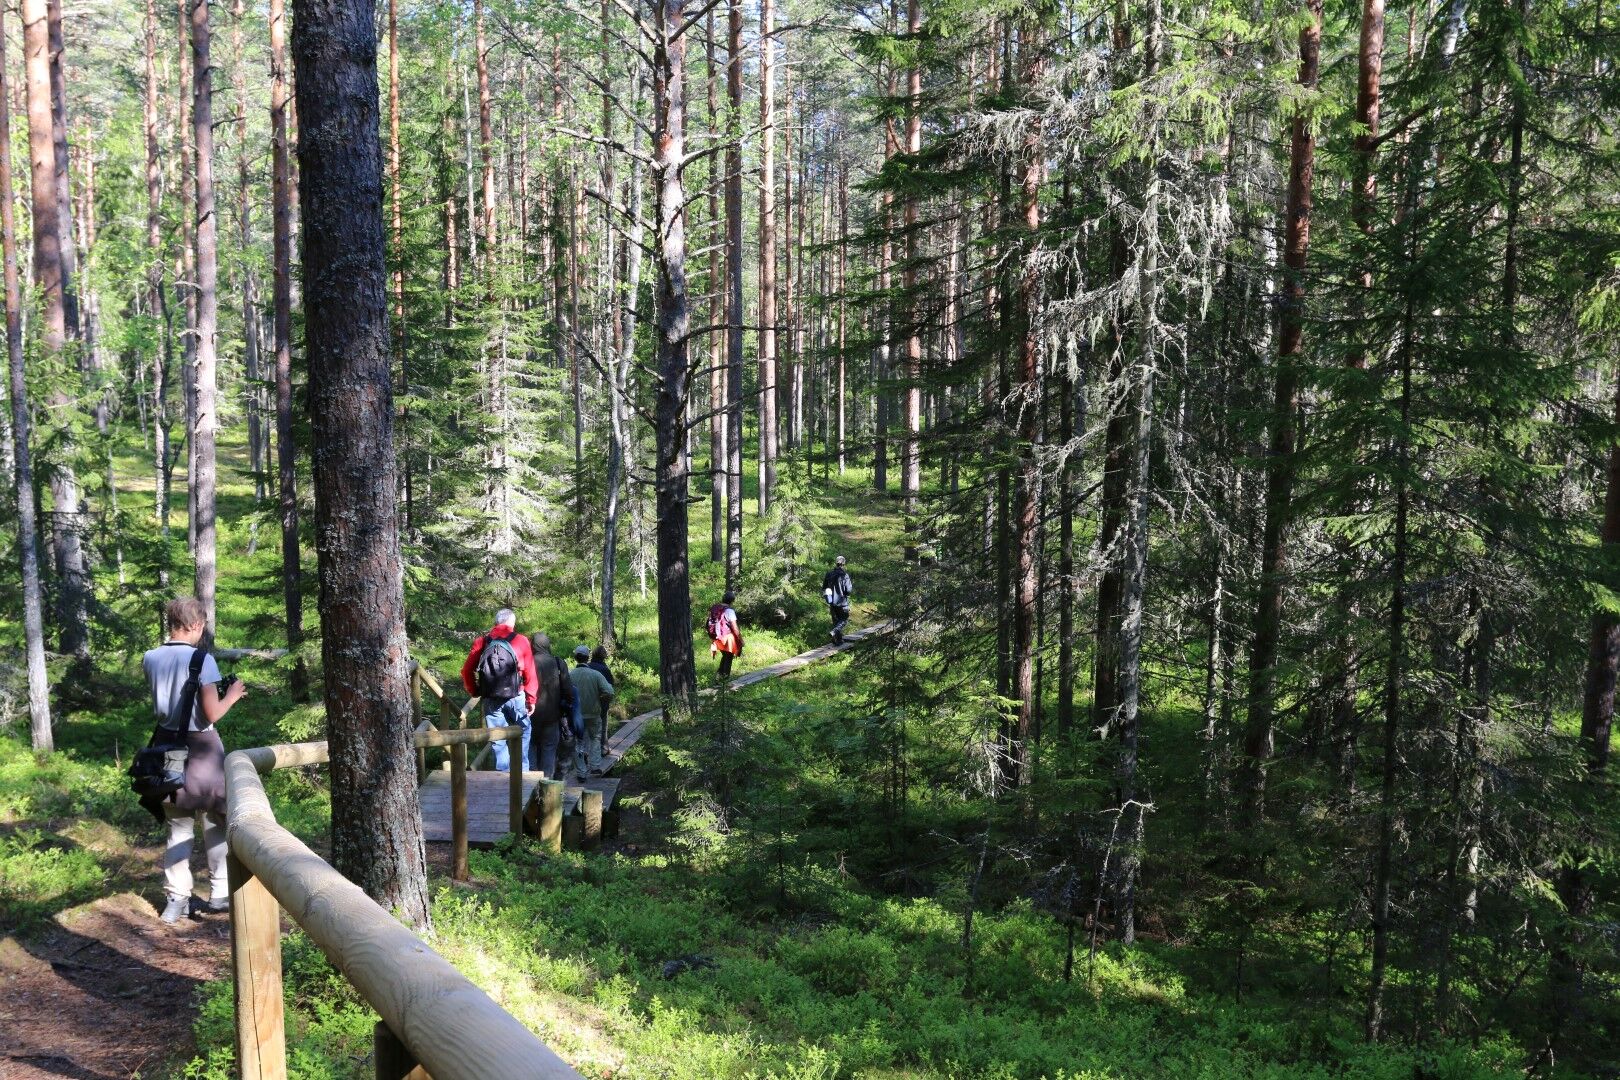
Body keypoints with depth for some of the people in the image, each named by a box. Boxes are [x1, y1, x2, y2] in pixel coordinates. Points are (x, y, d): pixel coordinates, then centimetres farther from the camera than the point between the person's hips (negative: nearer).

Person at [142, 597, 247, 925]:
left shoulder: (150, 659, 1)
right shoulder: (202, 660, -16)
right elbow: (212, 714, -17)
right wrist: (231, 695, 1)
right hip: (201, 750, -5)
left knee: (178, 826, 14)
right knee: (217, 824, 9)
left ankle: (177, 900, 15)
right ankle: (220, 895, 12)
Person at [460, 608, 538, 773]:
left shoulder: (482, 642, 5)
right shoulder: (521, 641, -1)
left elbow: (467, 671, 3)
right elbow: (530, 673, -4)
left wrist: (475, 692, 14)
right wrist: (531, 699, 2)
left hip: (490, 699, 2)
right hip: (516, 697, -2)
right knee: (523, 731, 16)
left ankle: (503, 772, 13)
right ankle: (521, 770, 13)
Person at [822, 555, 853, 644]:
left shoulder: (829, 574, 0)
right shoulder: (844, 575, -16)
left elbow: (824, 588, 7)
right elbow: (848, 590, -17)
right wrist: (852, 586, 3)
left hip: (832, 603, 5)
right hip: (842, 603, -5)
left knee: (836, 620, 16)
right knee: (844, 620, 9)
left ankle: (838, 640, 21)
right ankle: (834, 632, -15)